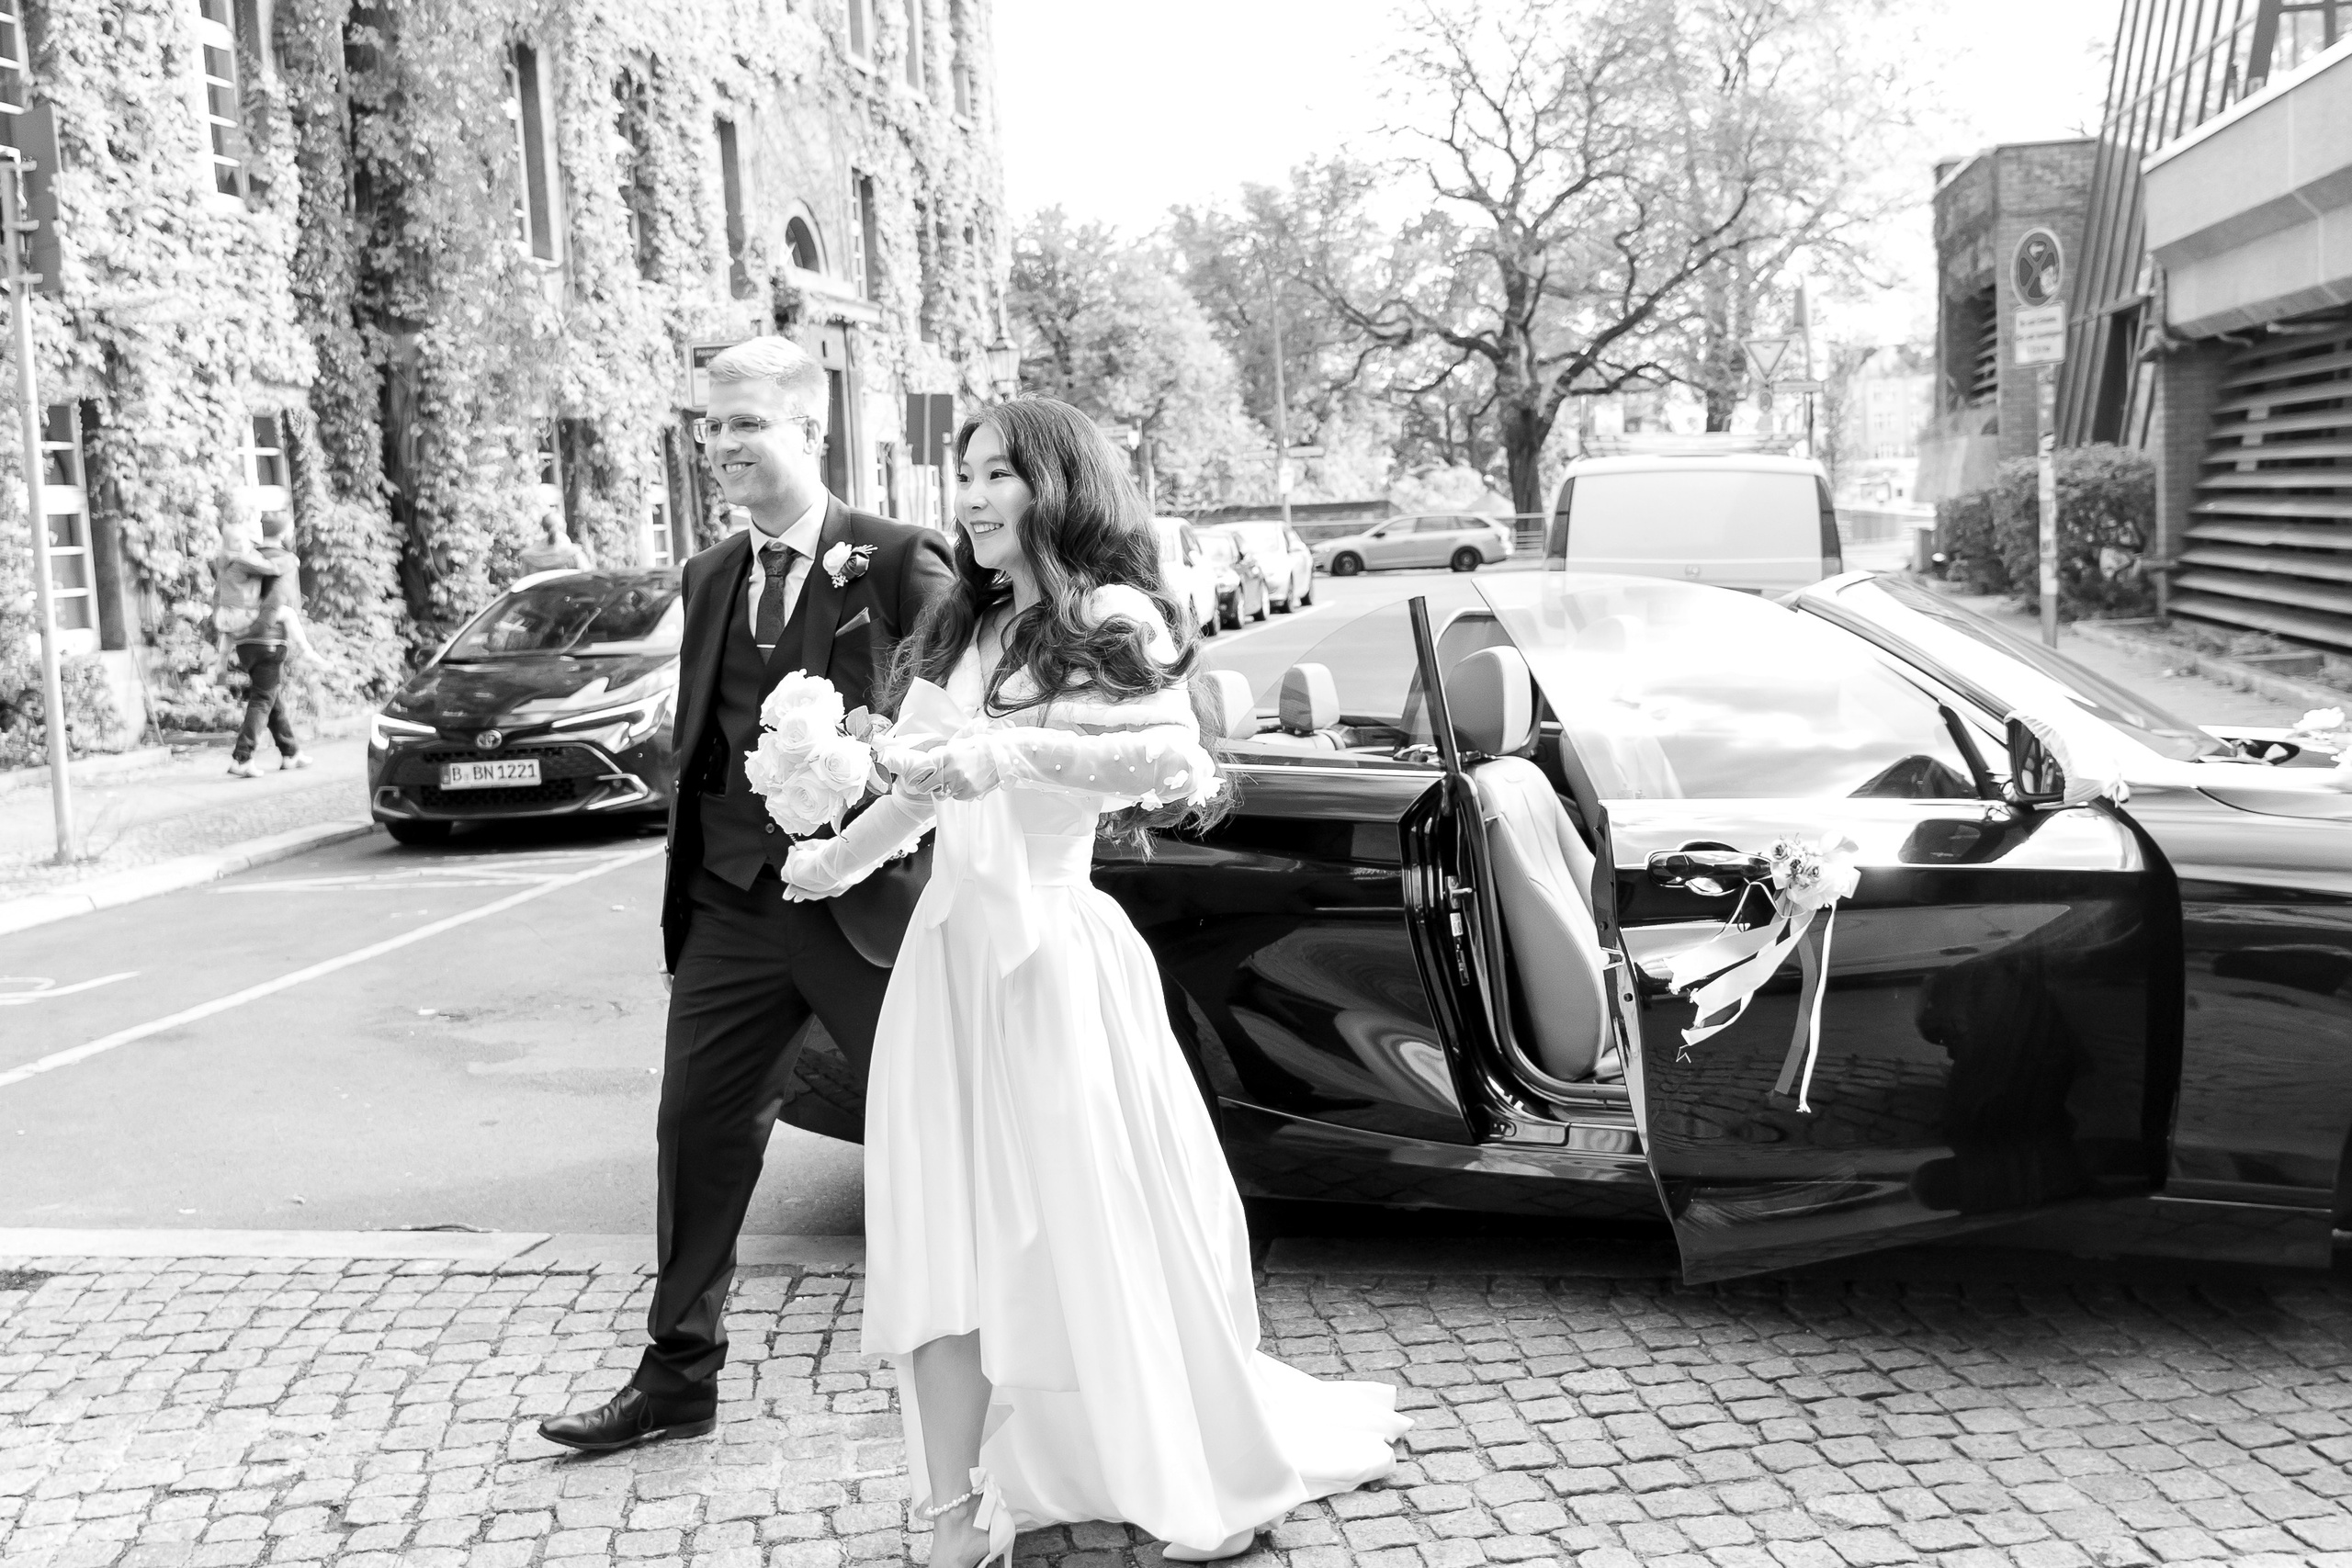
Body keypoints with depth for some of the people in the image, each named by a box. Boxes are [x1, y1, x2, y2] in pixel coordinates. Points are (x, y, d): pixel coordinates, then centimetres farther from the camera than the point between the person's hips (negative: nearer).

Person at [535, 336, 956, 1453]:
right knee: (698, 1132, 10)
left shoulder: (898, 563, -10)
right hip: (734, 903, 6)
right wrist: (685, 896, 11)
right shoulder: (712, 577, 11)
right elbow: (698, 743, 15)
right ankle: (677, 1377, 24)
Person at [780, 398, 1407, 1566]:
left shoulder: (1110, 619, -6)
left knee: (1103, 1233, 3)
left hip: (1052, 954, -6)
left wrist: (1011, 749, -30)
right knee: (946, 1245, 3)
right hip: (949, 950, 6)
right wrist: (839, 862, 39)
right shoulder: (959, 633, 13)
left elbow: (1173, 758, -24)